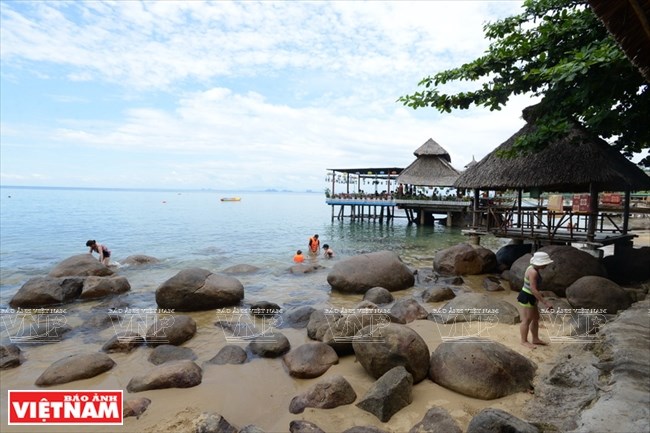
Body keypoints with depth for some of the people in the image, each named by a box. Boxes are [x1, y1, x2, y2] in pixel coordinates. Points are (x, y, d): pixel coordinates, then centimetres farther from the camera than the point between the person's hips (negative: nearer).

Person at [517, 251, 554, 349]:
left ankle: (535, 339, 30)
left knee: (536, 318, 18)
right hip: (526, 298, -10)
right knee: (527, 320, -1)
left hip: (530, 298, 10)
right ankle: (524, 341, 12)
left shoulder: (533, 269, 6)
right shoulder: (533, 272, -25)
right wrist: (545, 302, -25)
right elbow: (533, 290, -28)